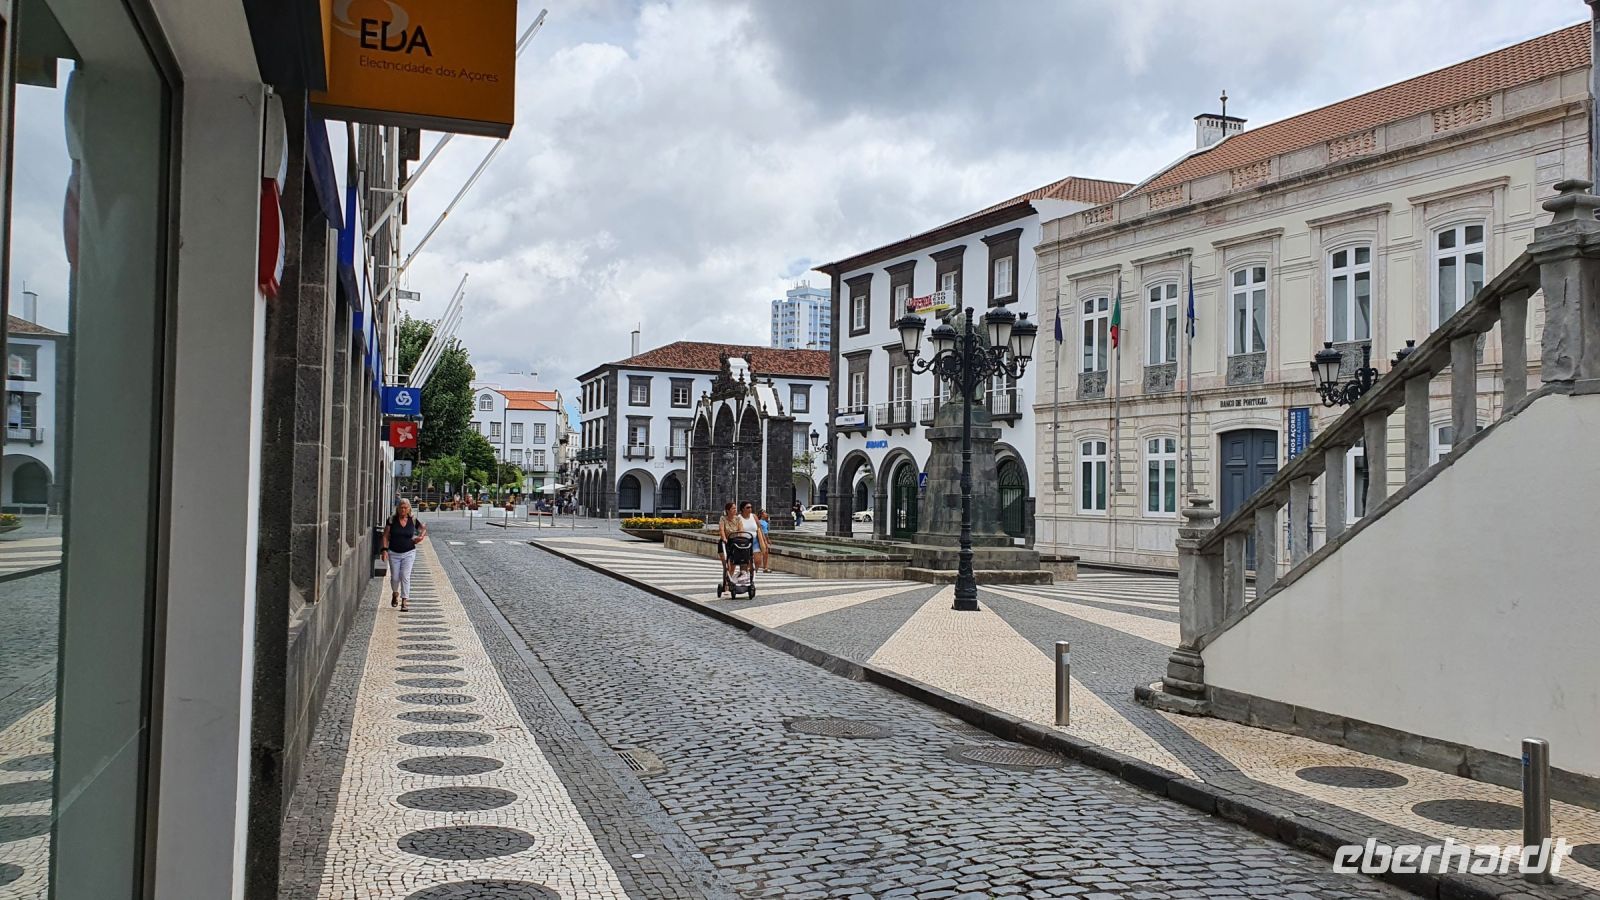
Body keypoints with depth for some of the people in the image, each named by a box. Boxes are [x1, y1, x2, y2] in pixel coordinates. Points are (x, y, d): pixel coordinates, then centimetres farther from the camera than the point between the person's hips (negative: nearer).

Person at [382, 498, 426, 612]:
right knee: (395, 577, 5)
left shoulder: (413, 520, -3)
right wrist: (385, 550, -10)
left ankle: (404, 602, -6)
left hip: (409, 553, -1)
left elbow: (424, 528, 15)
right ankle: (395, 594, 37)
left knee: (405, 577, -9)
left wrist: (421, 536, -3)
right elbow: (386, 536, -2)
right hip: (393, 553, 1)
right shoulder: (392, 519, -4)